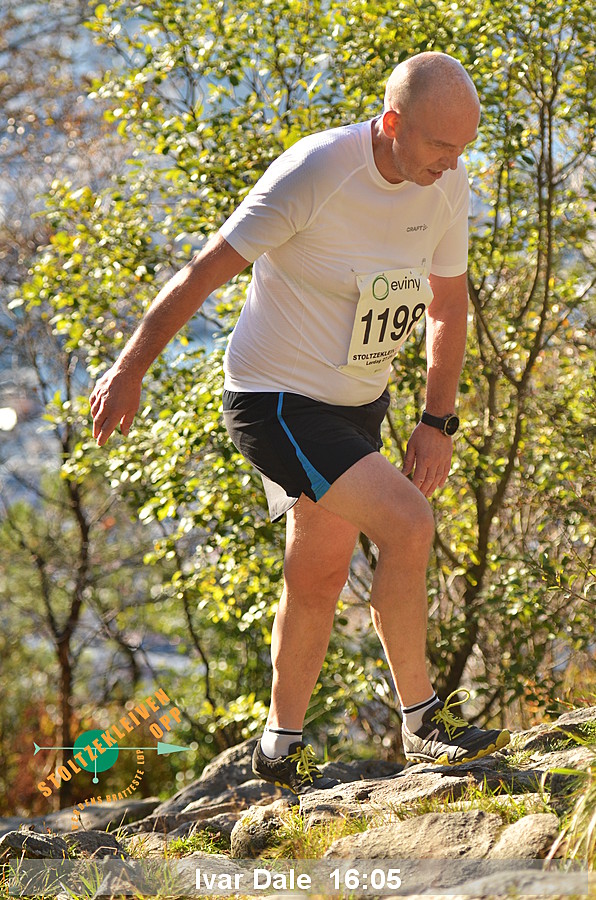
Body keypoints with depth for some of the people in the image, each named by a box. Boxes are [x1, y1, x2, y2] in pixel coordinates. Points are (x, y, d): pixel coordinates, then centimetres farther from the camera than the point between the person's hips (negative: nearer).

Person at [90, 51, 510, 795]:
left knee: (319, 577, 15)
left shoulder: (447, 183, -5)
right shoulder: (314, 173, -25)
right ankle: (422, 720, -7)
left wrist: (438, 423, 3)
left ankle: (283, 748, 31)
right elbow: (205, 272, -17)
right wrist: (130, 369, -12)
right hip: (276, 401, -7)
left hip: (356, 405, 7)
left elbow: (447, 305, 10)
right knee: (406, 524, -21)